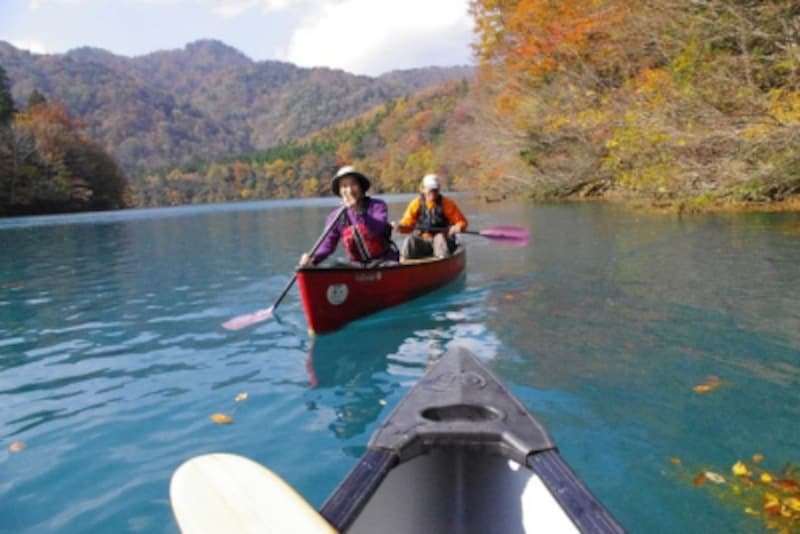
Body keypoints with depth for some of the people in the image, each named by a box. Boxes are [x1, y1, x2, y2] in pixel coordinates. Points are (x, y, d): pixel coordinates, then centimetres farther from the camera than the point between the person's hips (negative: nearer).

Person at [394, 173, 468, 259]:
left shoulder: (447, 203, -1)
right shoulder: (417, 203, 2)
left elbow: (462, 221, 0)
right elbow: (407, 223, 2)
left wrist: (458, 227, -23)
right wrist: (401, 226, -21)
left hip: (444, 240, -1)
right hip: (422, 242, 1)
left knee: (440, 238, -33)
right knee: (409, 241, -26)